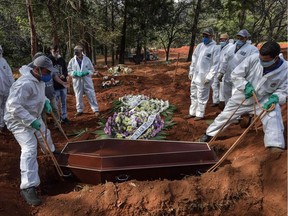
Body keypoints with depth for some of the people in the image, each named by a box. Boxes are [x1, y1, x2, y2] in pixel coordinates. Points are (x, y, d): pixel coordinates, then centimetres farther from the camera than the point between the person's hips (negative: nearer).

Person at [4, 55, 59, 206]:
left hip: (34, 116, 10)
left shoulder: (39, 79, -1)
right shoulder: (25, 84, -32)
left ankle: (51, 152, 63)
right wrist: (31, 121, -36)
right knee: (29, 148, -19)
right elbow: (13, 106, -35)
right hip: (19, 120, -10)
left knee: (45, 134, 30)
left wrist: (46, 102, 1)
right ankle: (28, 187, -17)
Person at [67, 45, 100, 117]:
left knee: (91, 95, 1)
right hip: (77, 81, 1)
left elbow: (91, 69, 4)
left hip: (87, 80, -1)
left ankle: (96, 109, 10)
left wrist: (86, 72, -16)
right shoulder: (72, 61, -1)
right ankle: (79, 110, 26)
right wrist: (76, 73, -16)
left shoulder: (87, 59, -1)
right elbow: (69, 71, 2)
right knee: (78, 96, 11)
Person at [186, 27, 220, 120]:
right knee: (193, 95, 16)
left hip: (204, 77, -7)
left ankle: (200, 114, 17)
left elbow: (215, 64, -14)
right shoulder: (199, 46, 10)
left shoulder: (215, 47, -11)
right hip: (195, 75, 7)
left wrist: (209, 77, -17)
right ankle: (192, 112, 29)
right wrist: (191, 71, 12)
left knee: (202, 97, 3)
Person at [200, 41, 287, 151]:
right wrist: (245, 86, -29)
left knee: (273, 120, -25)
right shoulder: (253, 59, -25)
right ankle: (209, 134, 34)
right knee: (225, 115, 13)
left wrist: (275, 97, -32)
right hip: (243, 96, 1)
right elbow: (235, 74, -14)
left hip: (264, 100, -1)